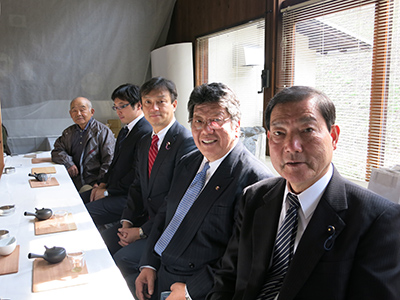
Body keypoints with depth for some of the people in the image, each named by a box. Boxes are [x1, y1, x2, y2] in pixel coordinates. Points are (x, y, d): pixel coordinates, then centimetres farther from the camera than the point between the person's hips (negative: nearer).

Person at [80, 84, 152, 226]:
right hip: (111, 189, 10)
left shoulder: (145, 133, -21)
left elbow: (137, 173, -23)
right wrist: (103, 184, 5)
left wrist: (107, 192, -14)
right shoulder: (125, 131, 14)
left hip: (129, 196, -10)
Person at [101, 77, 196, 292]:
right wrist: (126, 221, 1)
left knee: (123, 259, -20)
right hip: (144, 218, 8)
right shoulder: (144, 143, 11)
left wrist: (142, 231, -16)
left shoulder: (186, 142, -18)